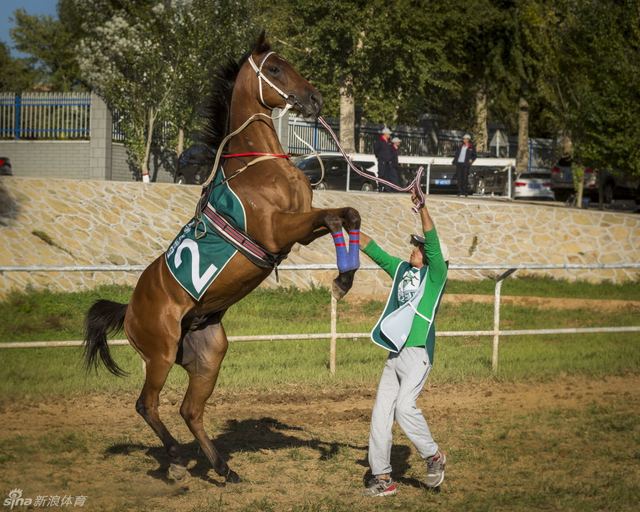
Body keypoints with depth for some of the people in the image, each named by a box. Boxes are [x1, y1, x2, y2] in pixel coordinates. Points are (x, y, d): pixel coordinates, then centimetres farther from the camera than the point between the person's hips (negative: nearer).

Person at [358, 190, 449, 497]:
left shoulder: (435, 274, 0)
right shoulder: (402, 270, 17)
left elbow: (434, 242, -15)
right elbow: (372, 248, 22)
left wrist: (421, 207, -24)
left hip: (418, 352, -7)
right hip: (395, 354, 7)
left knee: (405, 406, -20)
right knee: (381, 413, 2)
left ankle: (433, 456, 1)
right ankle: (383, 478, 7)